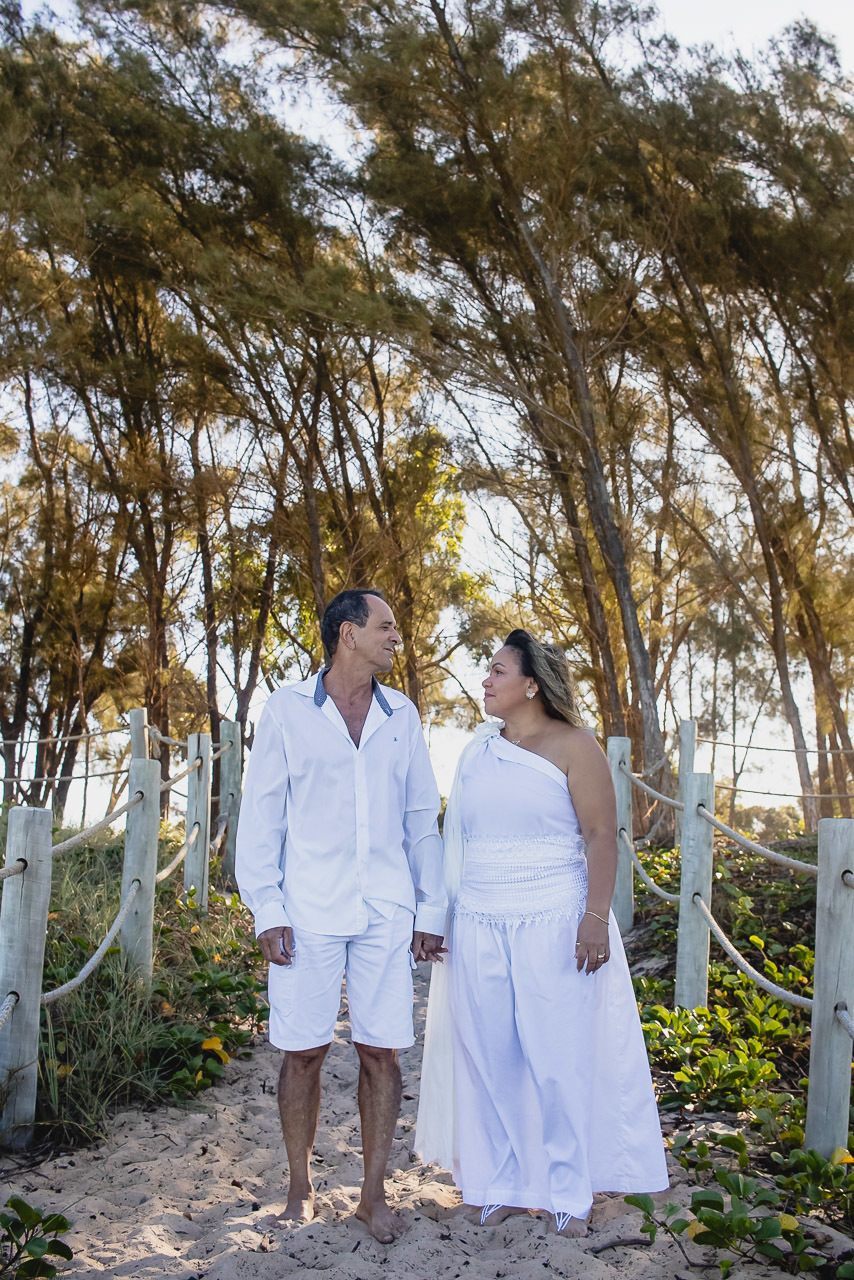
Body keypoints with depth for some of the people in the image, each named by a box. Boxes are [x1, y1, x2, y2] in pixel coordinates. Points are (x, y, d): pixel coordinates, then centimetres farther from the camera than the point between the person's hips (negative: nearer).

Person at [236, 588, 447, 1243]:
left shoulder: (402, 716, 10)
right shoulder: (288, 709, 1)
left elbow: (422, 818, 13)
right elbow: (261, 813, 1)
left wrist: (431, 909, 8)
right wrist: (267, 911, -5)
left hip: (387, 913, 2)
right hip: (309, 911, -2)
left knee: (381, 1052, 3)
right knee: (304, 1052, 3)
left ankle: (374, 1193, 17)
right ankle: (301, 1187, 21)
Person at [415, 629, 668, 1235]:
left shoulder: (572, 745, -3)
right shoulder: (477, 752, 12)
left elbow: (601, 834, -8)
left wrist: (596, 919, -15)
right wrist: (442, 918, 15)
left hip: (552, 926, -4)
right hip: (479, 928, 5)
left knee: (559, 1061, -1)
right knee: (490, 1059, 6)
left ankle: (569, 1192, 14)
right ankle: (501, 1185, 19)